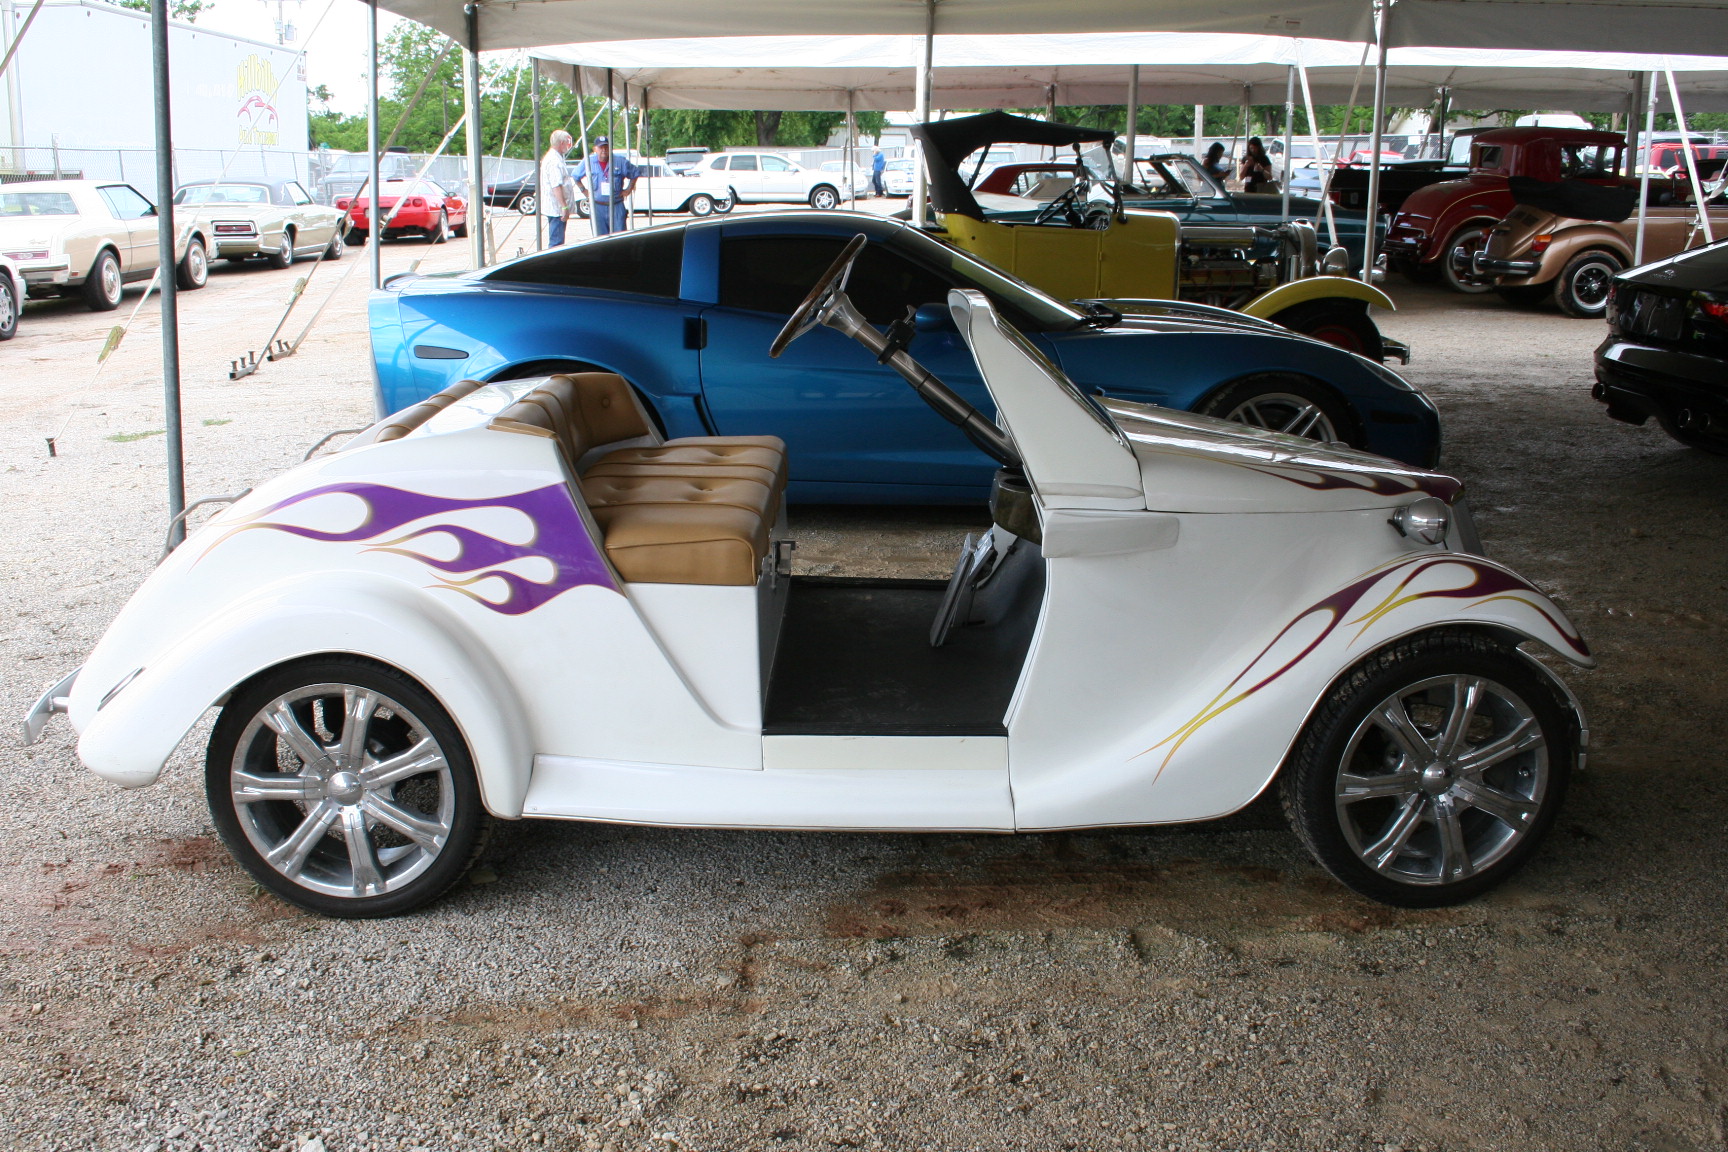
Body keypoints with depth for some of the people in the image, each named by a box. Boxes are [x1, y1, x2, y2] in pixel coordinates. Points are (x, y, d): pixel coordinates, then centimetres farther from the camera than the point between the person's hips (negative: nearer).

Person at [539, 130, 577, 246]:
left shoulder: (552, 157, 18)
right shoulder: (554, 161, -17)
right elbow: (556, 186, -25)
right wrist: (564, 207, -27)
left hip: (554, 208, 11)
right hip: (557, 208, -11)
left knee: (555, 241, 16)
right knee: (556, 242, -10)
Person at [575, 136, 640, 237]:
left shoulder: (620, 161, -1)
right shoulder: (588, 161, 2)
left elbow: (635, 173, 11)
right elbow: (576, 177, 16)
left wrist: (628, 189, 5)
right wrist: (584, 191, 7)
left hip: (616, 206, -1)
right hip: (597, 207, 1)